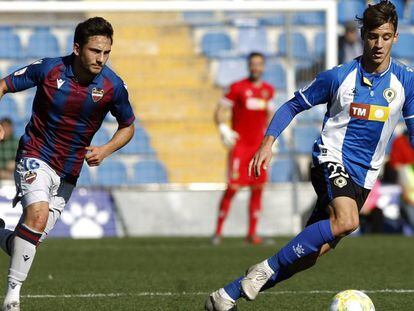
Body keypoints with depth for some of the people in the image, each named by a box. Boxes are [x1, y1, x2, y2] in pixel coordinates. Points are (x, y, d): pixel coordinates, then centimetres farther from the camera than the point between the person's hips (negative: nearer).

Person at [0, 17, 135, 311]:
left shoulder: (113, 86, -9)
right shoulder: (48, 69, -14)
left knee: (33, 240, 1)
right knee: (38, 215, -29)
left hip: (68, 172, 4)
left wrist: (104, 151, -11)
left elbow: (128, 127, 7)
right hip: (36, 156, -3)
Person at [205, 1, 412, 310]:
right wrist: (268, 142, -8)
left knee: (311, 252, -5)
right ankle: (267, 268, -22)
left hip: (364, 176, 3)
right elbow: (294, 105, 5)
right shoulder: (339, 76, -4)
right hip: (331, 158, -3)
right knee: (346, 221, -34)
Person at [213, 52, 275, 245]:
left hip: (259, 146, 5)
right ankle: (218, 231, -1)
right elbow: (219, 112, -5)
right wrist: (223, 129, -21)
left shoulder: (268, 90, 11)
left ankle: (252, 233, 10)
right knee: (232, 187, -9)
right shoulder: (237, 88, -6)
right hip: (239, 145, -5)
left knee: (258, 189, 3)